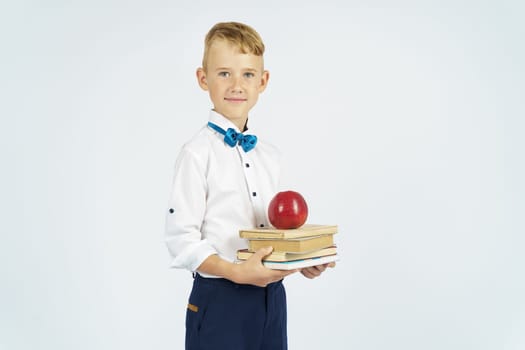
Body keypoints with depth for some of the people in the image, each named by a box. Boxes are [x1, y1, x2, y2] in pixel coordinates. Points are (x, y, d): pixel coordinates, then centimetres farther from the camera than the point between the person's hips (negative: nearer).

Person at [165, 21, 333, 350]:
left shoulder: (270, 155, 9)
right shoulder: (198, 153, -10)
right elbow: (181, 240, -14)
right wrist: (236, 272, -24)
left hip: (272, 297, 6)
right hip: (220, 300, -6)